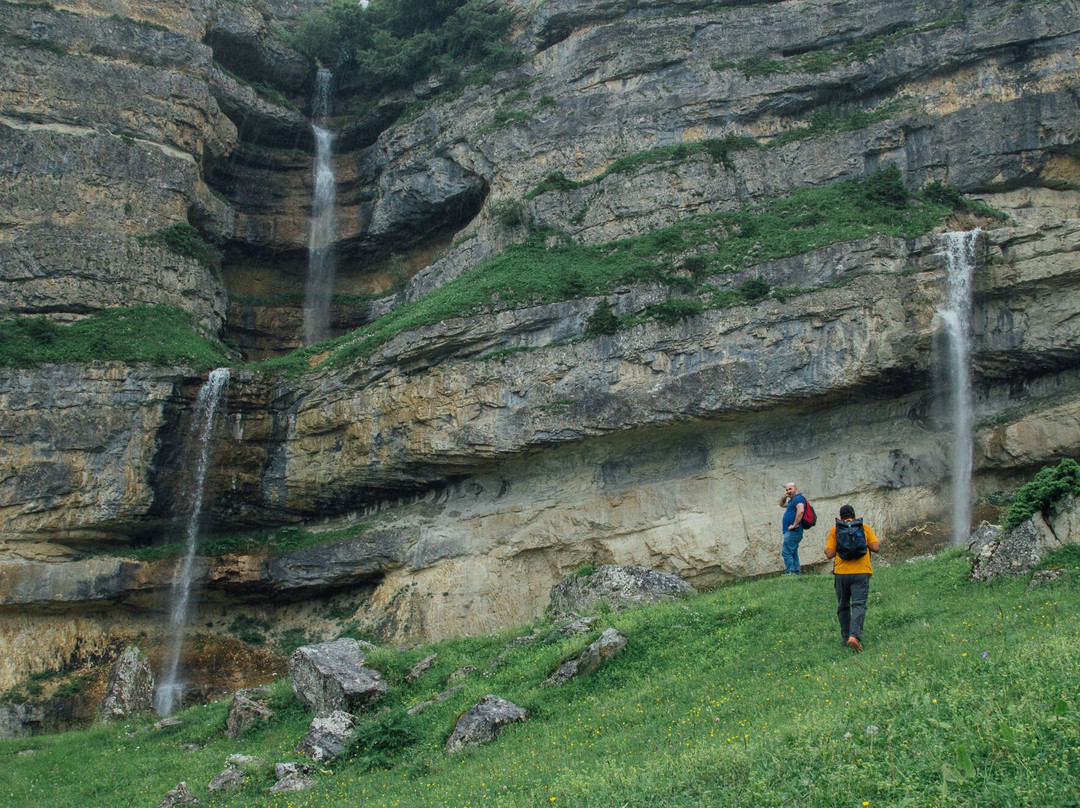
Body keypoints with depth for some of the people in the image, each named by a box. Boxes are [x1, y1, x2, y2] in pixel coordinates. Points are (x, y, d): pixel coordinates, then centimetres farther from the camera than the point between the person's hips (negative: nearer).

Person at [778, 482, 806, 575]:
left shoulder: (798, 498, -10)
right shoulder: (792, 500, 21)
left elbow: (800, 511, -28)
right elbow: (782, 504, 37)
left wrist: (794, 524, -25)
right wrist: (784, 496, 17)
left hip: (793, 532, -11)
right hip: (791, 532, 11)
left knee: (786, 552, -14)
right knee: (793, 553, 12)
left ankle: (789, 573, -18)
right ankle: (796, 572, 14)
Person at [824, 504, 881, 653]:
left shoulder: (835, 530, 5)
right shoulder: (865, 528, 6)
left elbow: (829, 554, -1)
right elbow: (876, 548, -1)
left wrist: (827, 544, 20)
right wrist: (879, 542, 21)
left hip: (841, 573, 1)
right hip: (861, 572, -1)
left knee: (843, 606, 16)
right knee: (859, 605, -5)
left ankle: (846, 637, 23)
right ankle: (854, 636, -24)